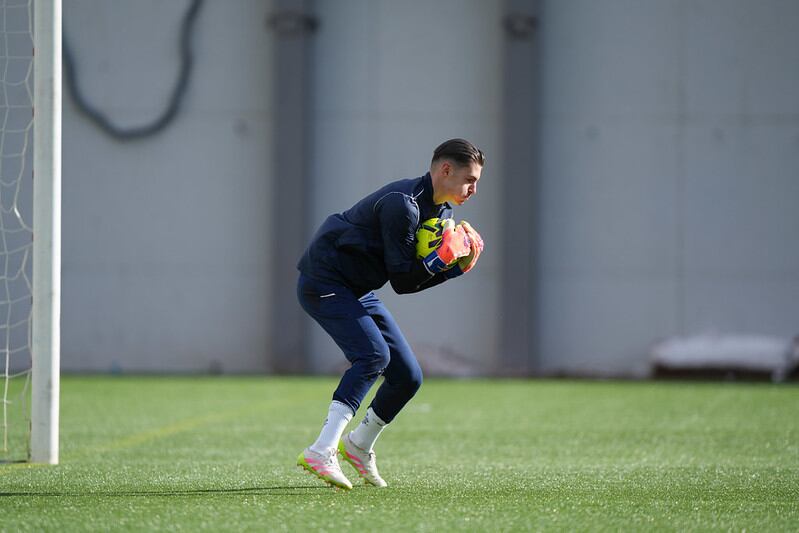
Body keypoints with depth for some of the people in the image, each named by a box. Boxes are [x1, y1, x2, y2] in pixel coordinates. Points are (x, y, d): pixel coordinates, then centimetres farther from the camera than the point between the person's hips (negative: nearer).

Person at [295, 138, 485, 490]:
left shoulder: (441, 212, 7)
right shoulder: (402, 204, -24)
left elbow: (417, 277, 8)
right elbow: (402, 282, -23)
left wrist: (458, 266, -6)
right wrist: (443, 257, -29)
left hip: (358, 291, 10)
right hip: (324, 284, -10)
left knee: (408, 377, 7)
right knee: (373, 355, -30)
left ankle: (359, 446, 30)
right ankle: (321, 452, -37)